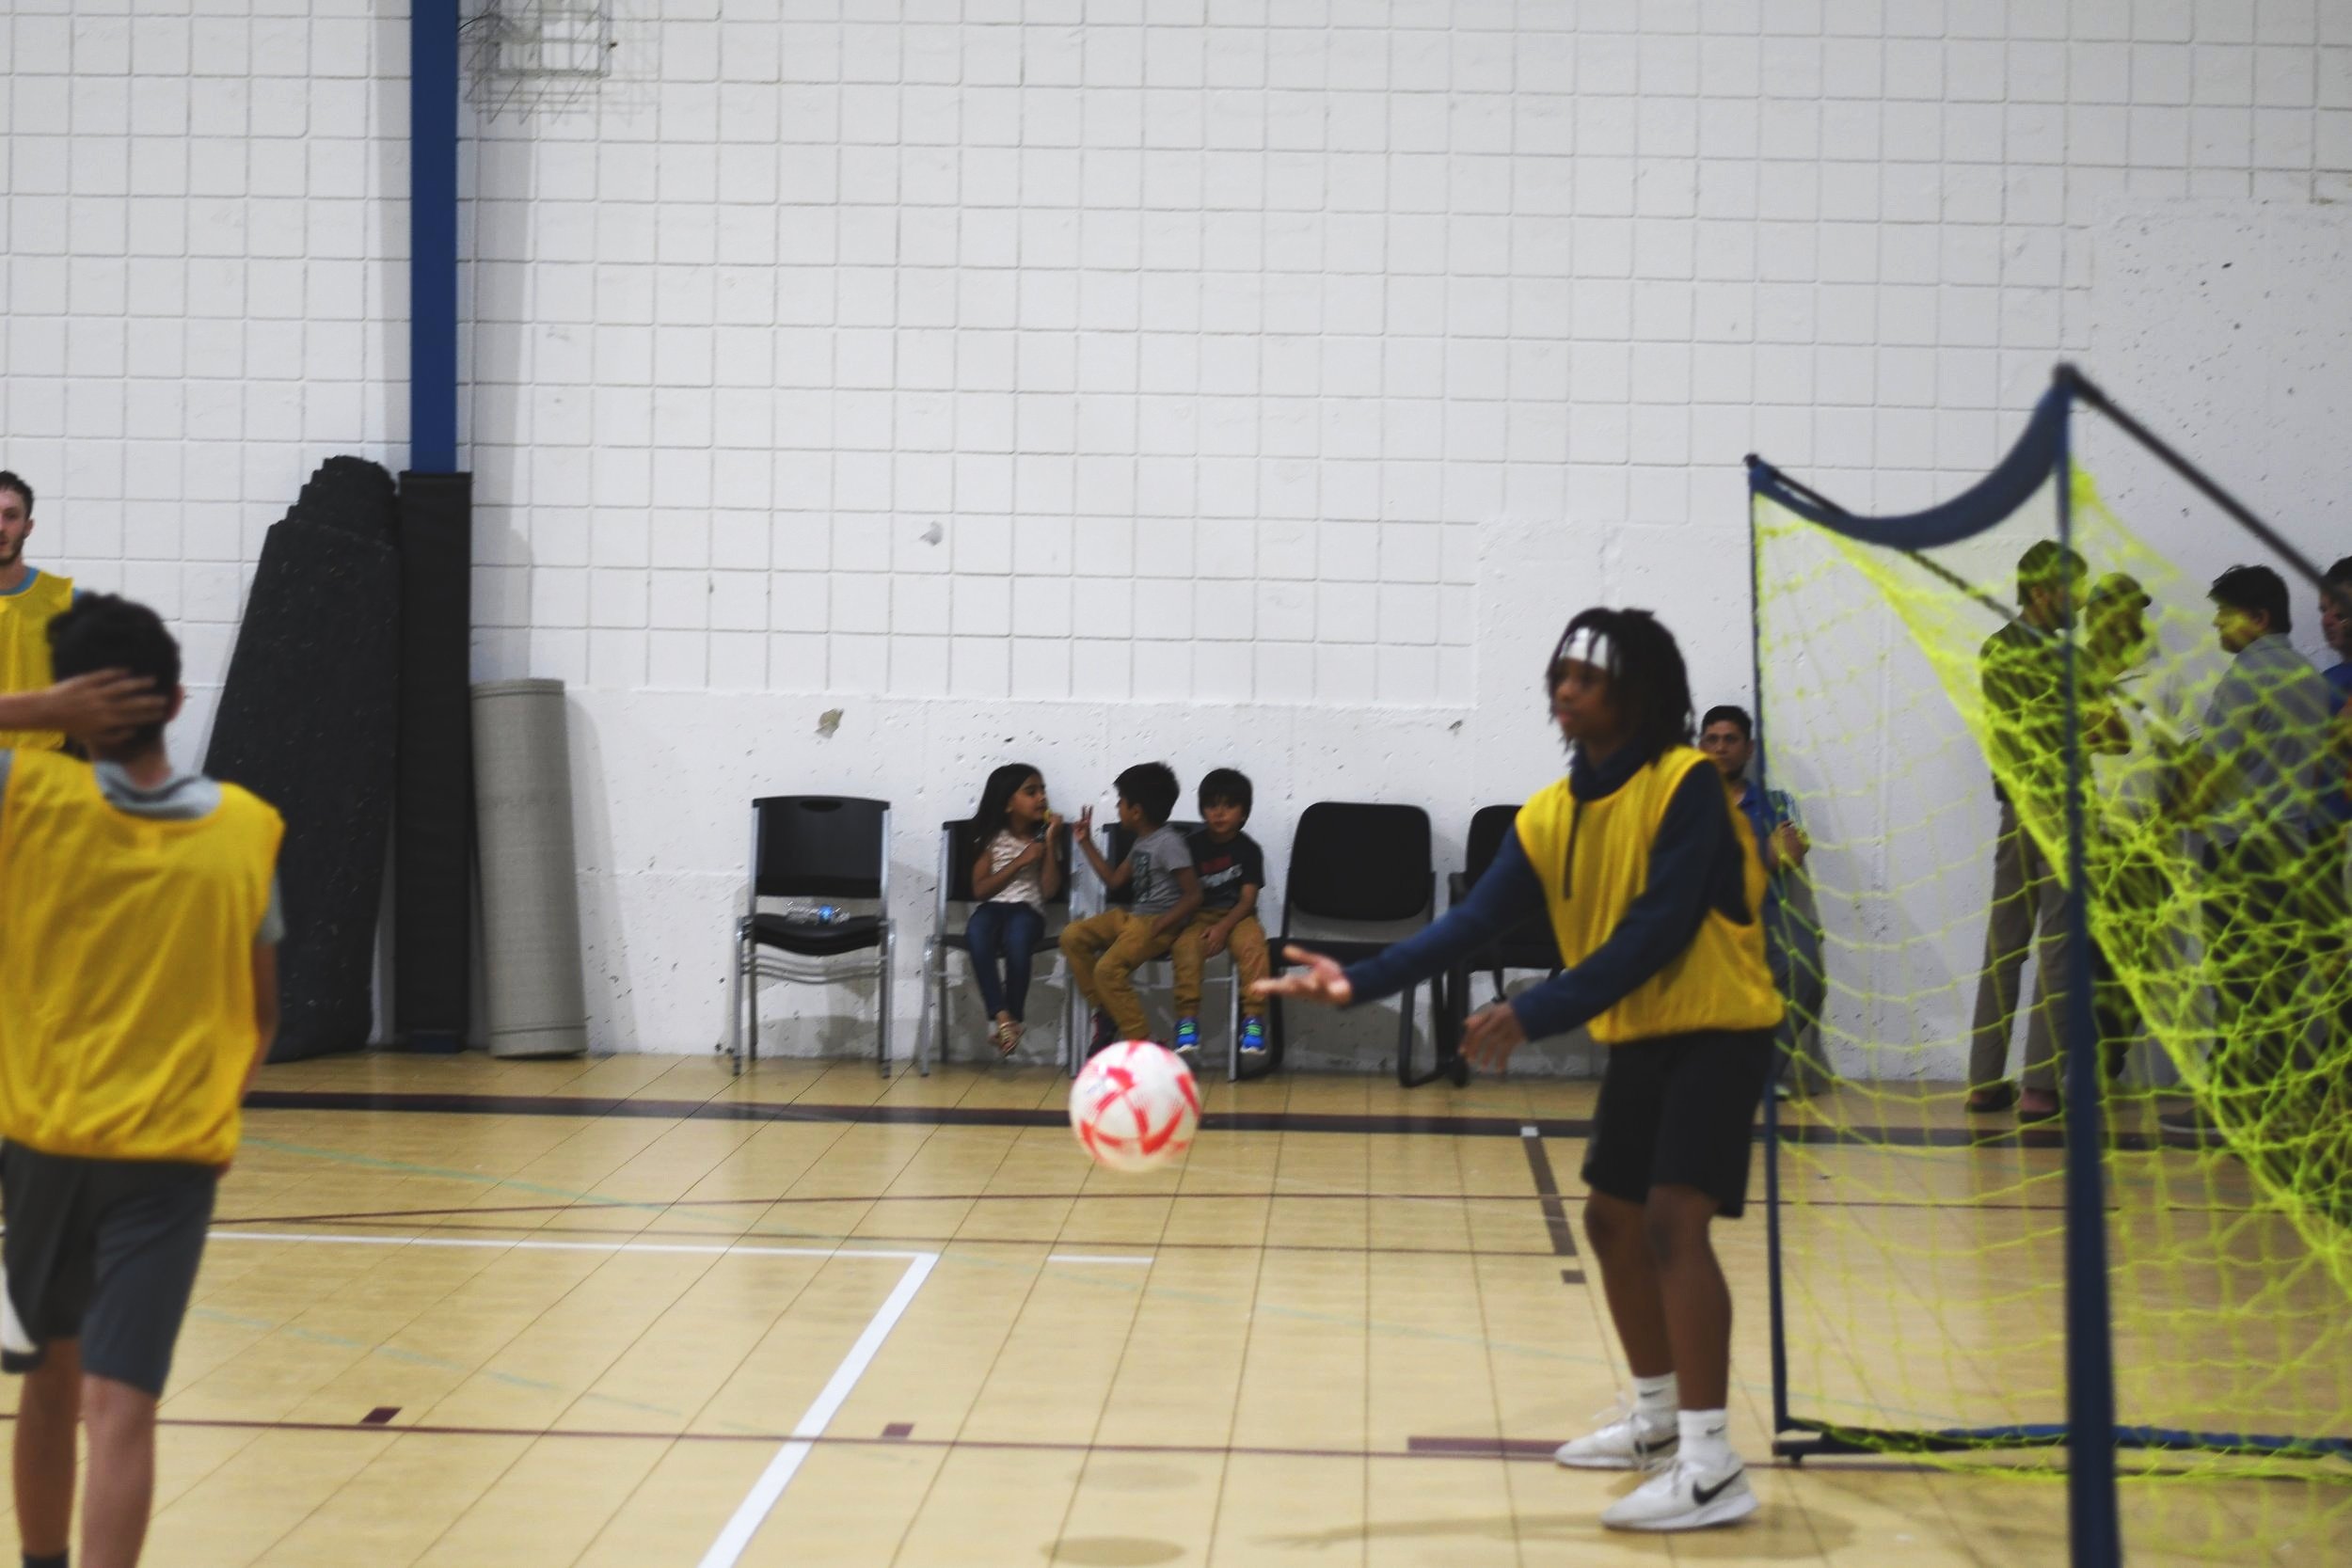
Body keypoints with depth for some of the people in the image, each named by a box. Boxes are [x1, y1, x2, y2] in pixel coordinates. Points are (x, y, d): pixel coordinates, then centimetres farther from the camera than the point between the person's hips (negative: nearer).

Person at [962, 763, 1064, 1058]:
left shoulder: (1042, 837, 10)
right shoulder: (992, 838, 7)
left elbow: (1050, 889, 0)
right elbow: (980, 890, -1)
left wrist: (1051, 841, -5)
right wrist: (1019, 861, -6)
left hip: (1027, 909, 0)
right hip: (991, 907, 0)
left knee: (1017, 936, -39)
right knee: (977, 934, -38)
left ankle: (1014, 1017, -26)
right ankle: (1000, 1015, -38)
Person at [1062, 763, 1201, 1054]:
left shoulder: (1168, 844, -15)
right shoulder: (1142, 843, 14)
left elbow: (1193, 896, -18)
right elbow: (1115, 881, 22)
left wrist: (1160, 926, -24)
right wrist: (1087, 844, 21)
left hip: (1161, 922, -10)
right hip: (1133, 915, 10)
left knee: (1108, 968, -27)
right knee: (1073, 936, -4)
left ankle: (1141, 1044, -19)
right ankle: (1104, 1011, 0)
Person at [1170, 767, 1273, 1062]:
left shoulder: (1248, 849, 1)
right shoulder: (1191, 846, 4)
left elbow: (1248, 899, -5)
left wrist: (1223, 928, -20)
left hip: (1237, 916, -1)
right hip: (1198, 917, 1)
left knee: (1252, 944, -33)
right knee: (1186, 946, -31)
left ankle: (1253, 1018, -33)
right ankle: (1187, 1020, -29)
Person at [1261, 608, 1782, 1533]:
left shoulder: (1685, 787, -18)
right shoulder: (1550, 816, 2)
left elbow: (1656, 931, -26)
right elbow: (1474, 922, -6)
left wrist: (1536, 1015, -31)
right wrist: (1360, 983, -19)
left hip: (1716, 1030, -8)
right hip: (1637, 1038, 8)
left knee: (1672, 1221, -19)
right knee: (1612, 1221, 15)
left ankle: (1711, 1469, -18)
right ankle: (1658, 1416, 35)